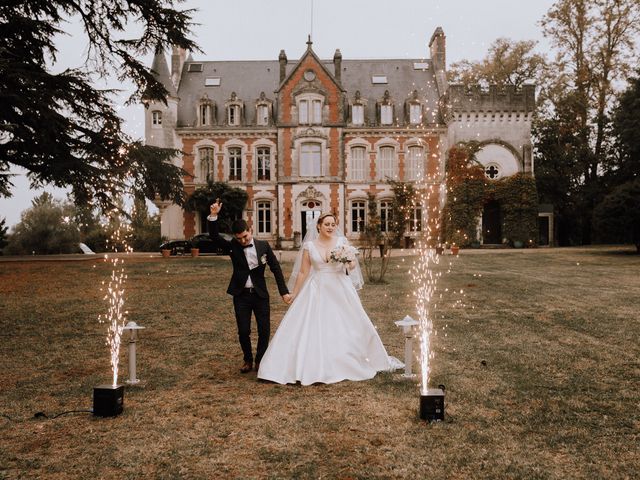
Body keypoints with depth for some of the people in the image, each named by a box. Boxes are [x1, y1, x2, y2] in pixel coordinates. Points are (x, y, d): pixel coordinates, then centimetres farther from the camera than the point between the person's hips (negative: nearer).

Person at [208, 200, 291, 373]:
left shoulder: (263, 245, -3)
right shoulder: (232, 247, -2)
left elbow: (276, 268, -1)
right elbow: (215, 237, -15)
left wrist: (284, 292, -6)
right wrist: (213, 216, -30)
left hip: (260, 294, 0)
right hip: (241, 295, 0)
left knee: (264, 330, 3)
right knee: (243, 331, 3)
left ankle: (260, 360, 24)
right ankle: (248, 360, 26)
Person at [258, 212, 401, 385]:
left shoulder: (342, 241, 2)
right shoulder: (309, 246, 2)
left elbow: (353, 266, -1)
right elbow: (303, 272, 7)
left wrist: (349, 262, -24)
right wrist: (294, 294, 8)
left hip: (340, 290, 0)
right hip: (317, 291, 0)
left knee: (345, 327, 4)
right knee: (313, 328, -3)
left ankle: (350, 363, 22)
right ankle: (314, 367, 7)